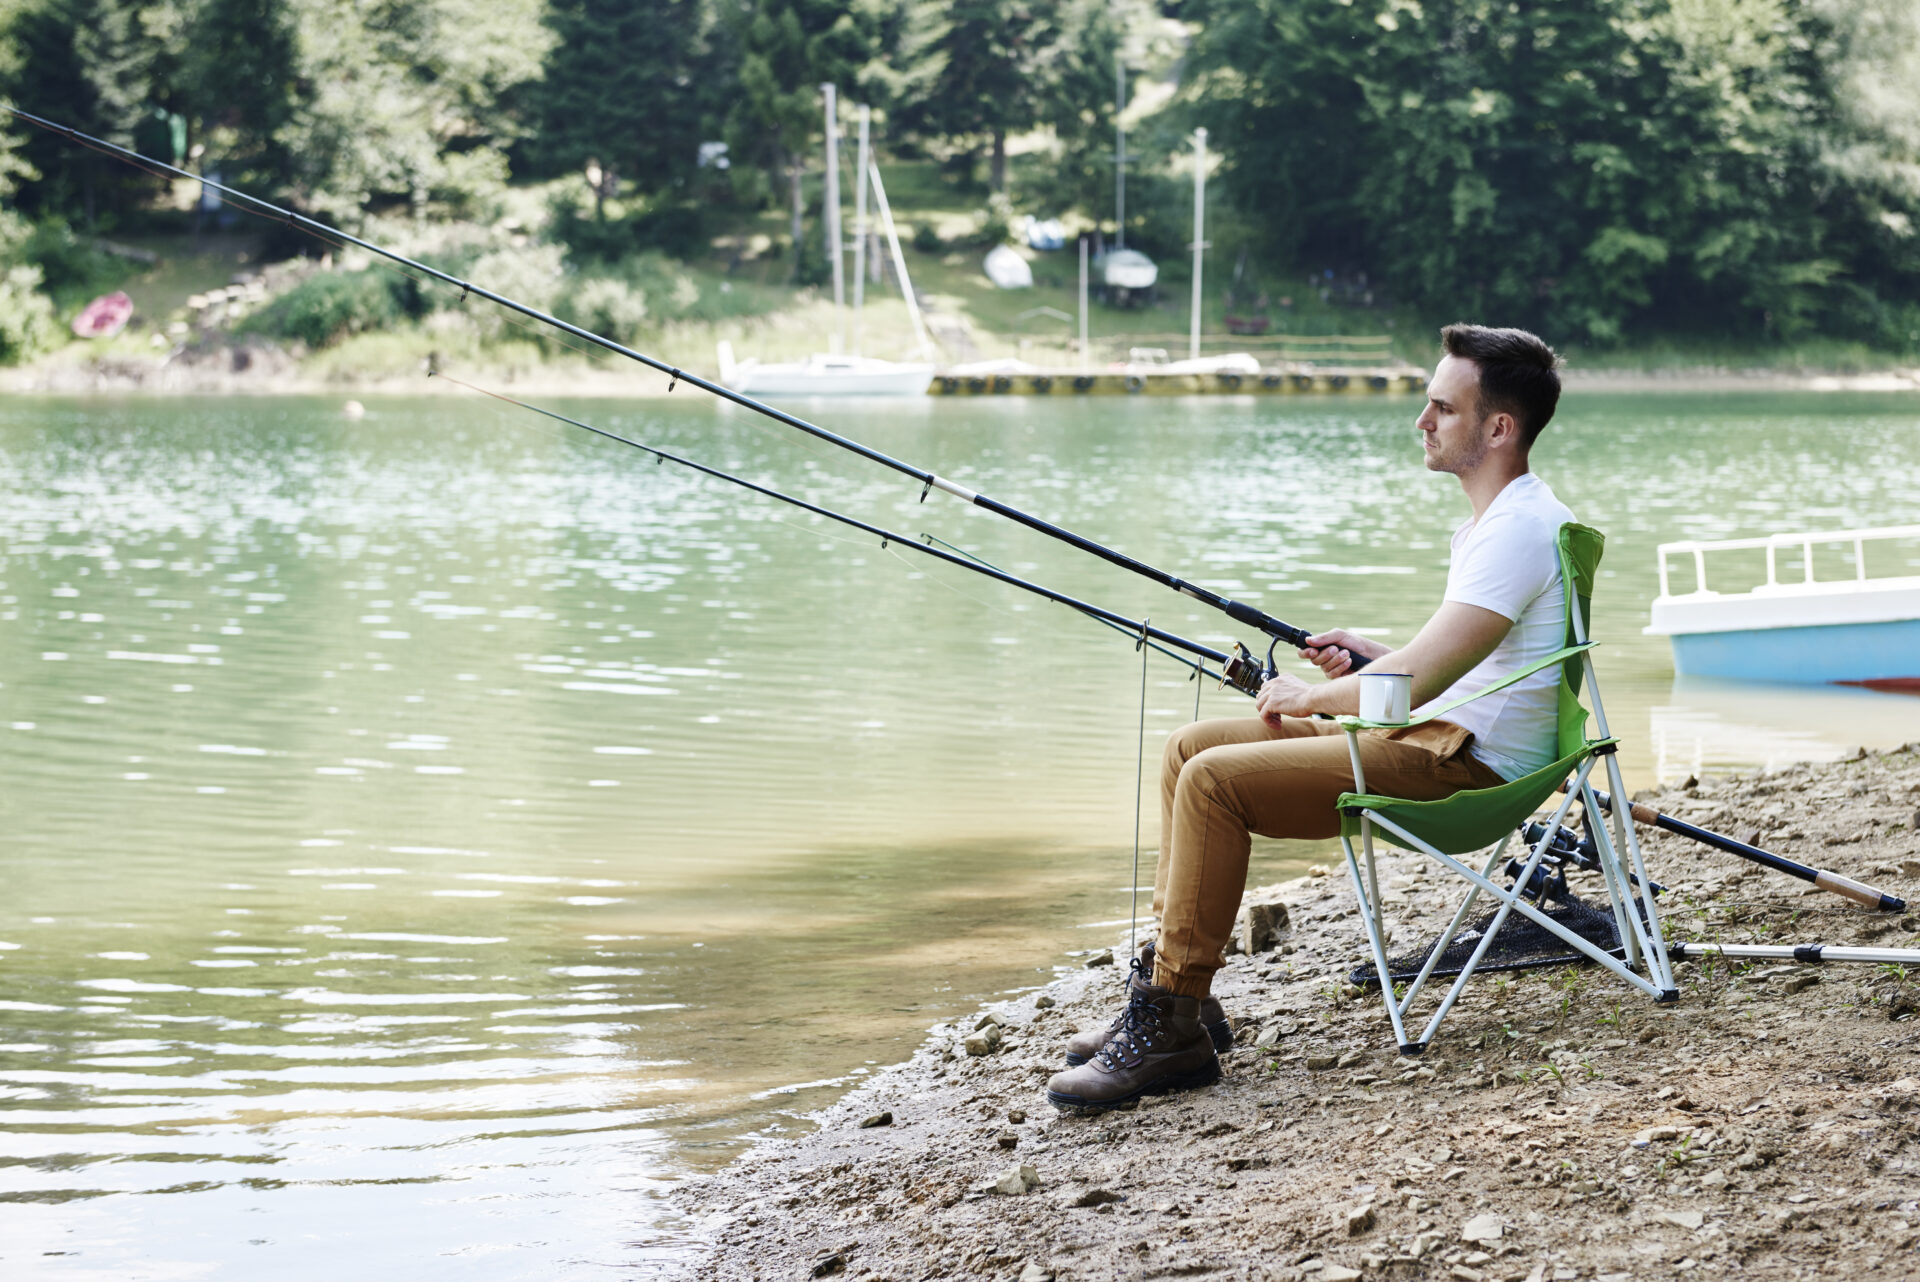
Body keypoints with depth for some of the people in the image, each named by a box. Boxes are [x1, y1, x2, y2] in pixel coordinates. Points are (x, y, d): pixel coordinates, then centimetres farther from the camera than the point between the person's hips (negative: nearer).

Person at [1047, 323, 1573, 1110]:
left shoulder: (1520, 529, -19)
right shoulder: (1495, 519, 16)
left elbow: (1412, 684, -25)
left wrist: (1308, 697, -8)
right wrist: (1367, 657, 11)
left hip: (1464, 764, -11)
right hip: (1439, 741, 11)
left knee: (1215, 779, -22)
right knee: (1188, 749, 7)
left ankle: (1172, 1033, -18)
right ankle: (1173, 989, 7)